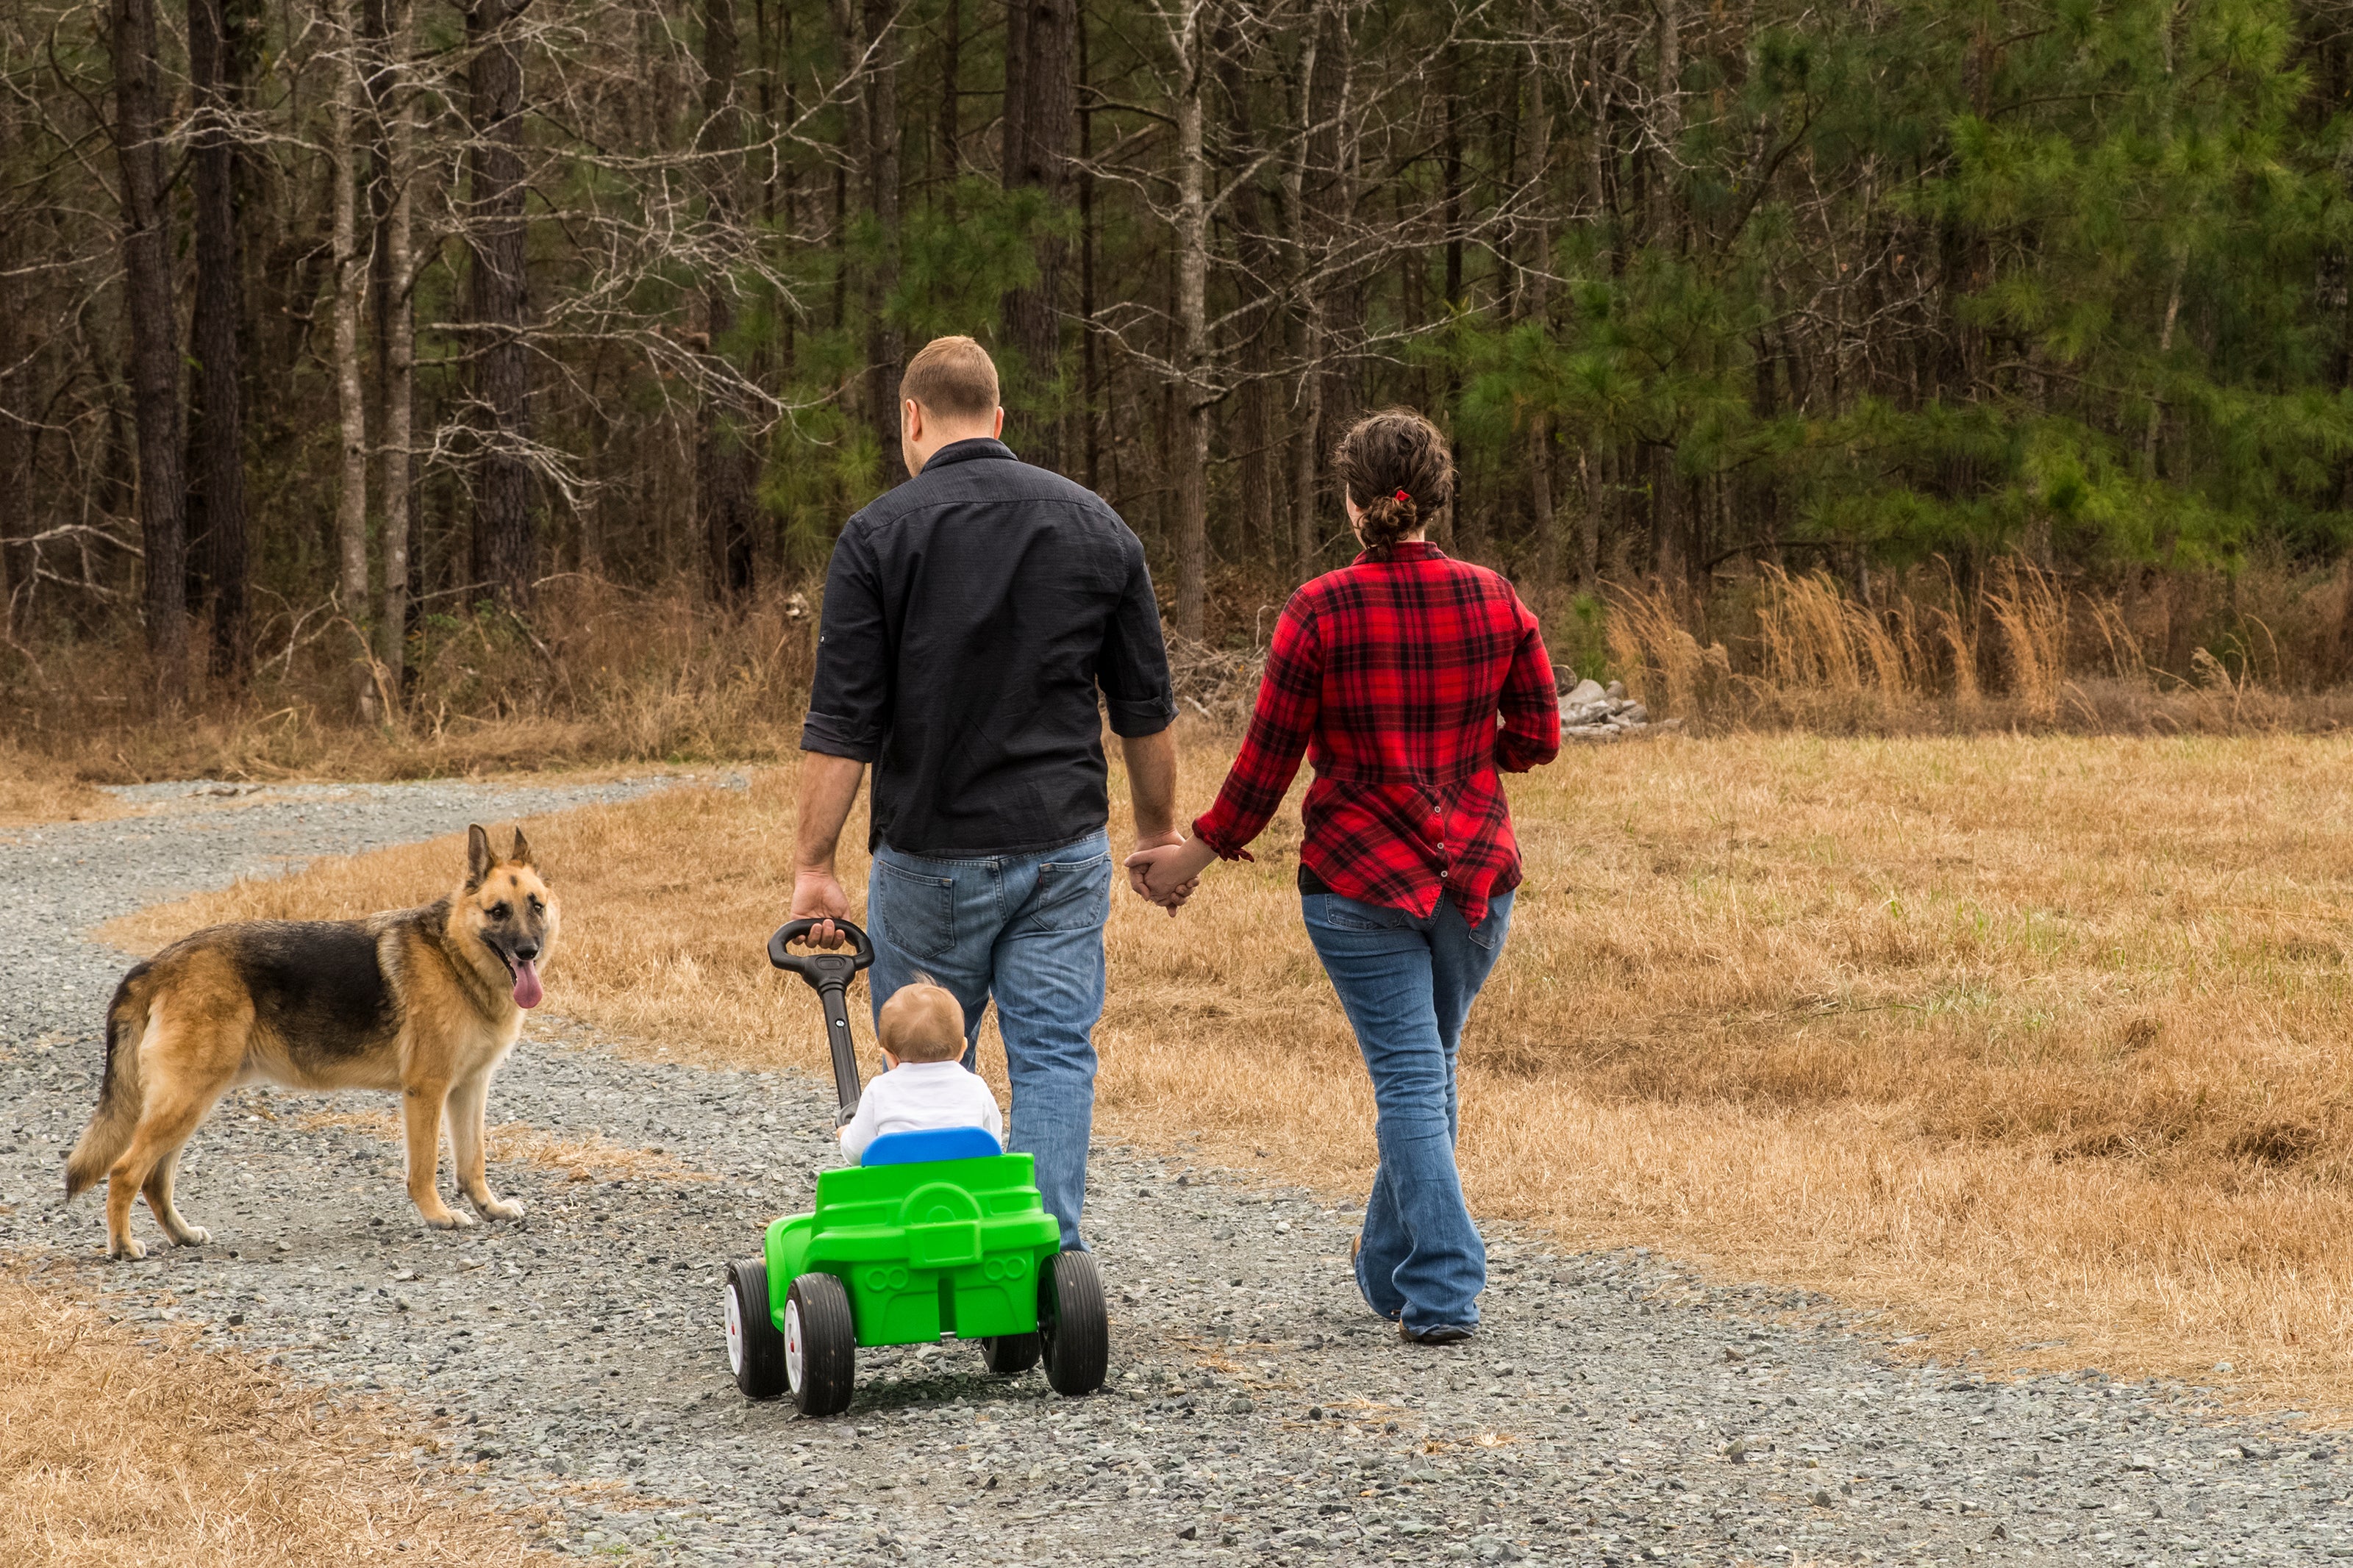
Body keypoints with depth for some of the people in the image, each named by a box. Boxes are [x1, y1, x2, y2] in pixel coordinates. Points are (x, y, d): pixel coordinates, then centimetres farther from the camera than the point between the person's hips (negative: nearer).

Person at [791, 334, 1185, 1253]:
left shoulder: (879, 535, -6)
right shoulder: (1094, 526, 5)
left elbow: (841, 722, -9)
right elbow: (1145, 708, 9)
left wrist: (814, 864, -5)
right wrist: (1159, 831, 20)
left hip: (932, 854, -2)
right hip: (1063, 848, 2)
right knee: (1054, 1057, 4)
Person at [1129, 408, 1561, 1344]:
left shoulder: (1321, 612, -9)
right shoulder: (1493, 601, 1)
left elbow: (1268, 756, -6)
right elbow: (1537, 736, 5)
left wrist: (1198, 853, 6)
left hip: (1361, 879, -4)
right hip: (1476, 874, 4)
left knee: (1408, 1079, -2)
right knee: (1429, 1069, 18)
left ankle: (1442, 1293, -9)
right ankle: (1391, 1268, 30)